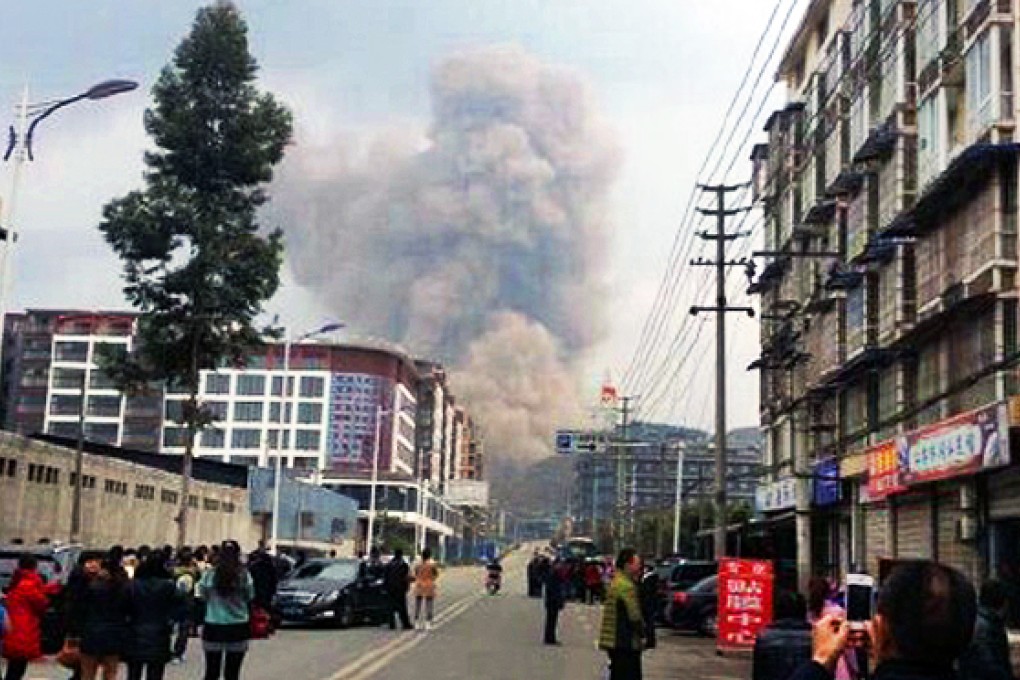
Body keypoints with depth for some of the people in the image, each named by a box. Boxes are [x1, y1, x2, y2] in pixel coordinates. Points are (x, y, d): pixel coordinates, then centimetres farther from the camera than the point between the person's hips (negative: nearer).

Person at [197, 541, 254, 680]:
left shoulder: (208, 575, -9)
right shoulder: (244, 575, -10)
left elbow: (203, 597, 3)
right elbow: (250, 597, 2)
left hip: (213, 627, 1)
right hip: (237, 627, -1)